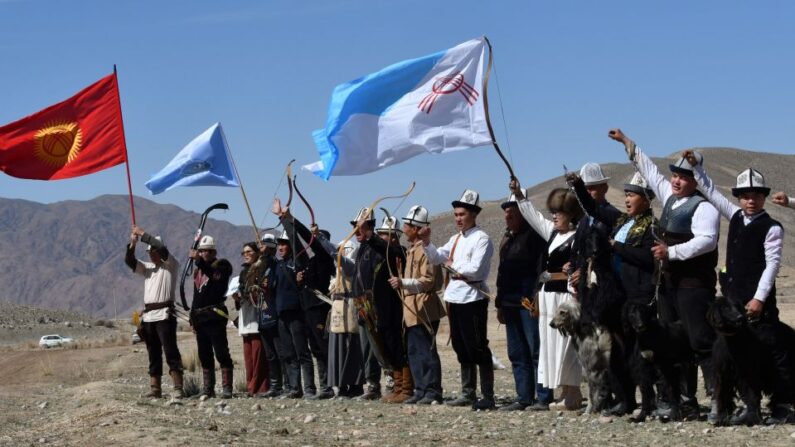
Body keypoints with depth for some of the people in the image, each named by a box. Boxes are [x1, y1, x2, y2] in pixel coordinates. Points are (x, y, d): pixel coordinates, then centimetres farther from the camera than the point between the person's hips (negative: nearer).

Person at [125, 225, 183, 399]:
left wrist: (142, 234, -12)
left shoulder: (171, 265, 0)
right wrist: (132, 244, -9)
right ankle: (155, 388, 12)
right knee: (153, 354, 9)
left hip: (164, 314, -7)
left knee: (171, 352, -12)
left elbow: (162, 249, -16)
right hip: (148, 316, 7)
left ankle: (178, 388, -15)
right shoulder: (147, 267, 18)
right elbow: (130, 261, 7)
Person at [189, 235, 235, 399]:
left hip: (215, 316, -8)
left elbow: (215, 274, -26)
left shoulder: (221, 265, -1)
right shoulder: (198, 270, 21)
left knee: (222, 353, -11)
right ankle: (208, 389, 12)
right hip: (200, 318, 8)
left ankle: (227, 388, -13)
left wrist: (199, 261, -38)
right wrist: (193, 318, 21)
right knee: (204, 356, 8)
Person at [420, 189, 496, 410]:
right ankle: (467, 393, 22)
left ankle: (488, 397, -5)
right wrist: (427, 242, -1)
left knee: (478, 349, -8)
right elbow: (436, 258, 15)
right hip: (455, 297, 9)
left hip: (472, 298, -9)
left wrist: (453, 265, -6)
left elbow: (475, 269, -19)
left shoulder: (481, 239, -9)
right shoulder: (455, 239, 17)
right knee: (461, 348, 14)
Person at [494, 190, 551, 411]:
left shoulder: (533, 235, -7)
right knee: (517, 354, 9)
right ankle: (523, 398, 13)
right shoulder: (507, 238, 20)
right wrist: (500, 303, 20)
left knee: (537, 351, -8)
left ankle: (543, 398, -7)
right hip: (511, 302, 9)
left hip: (530, 302, -9)